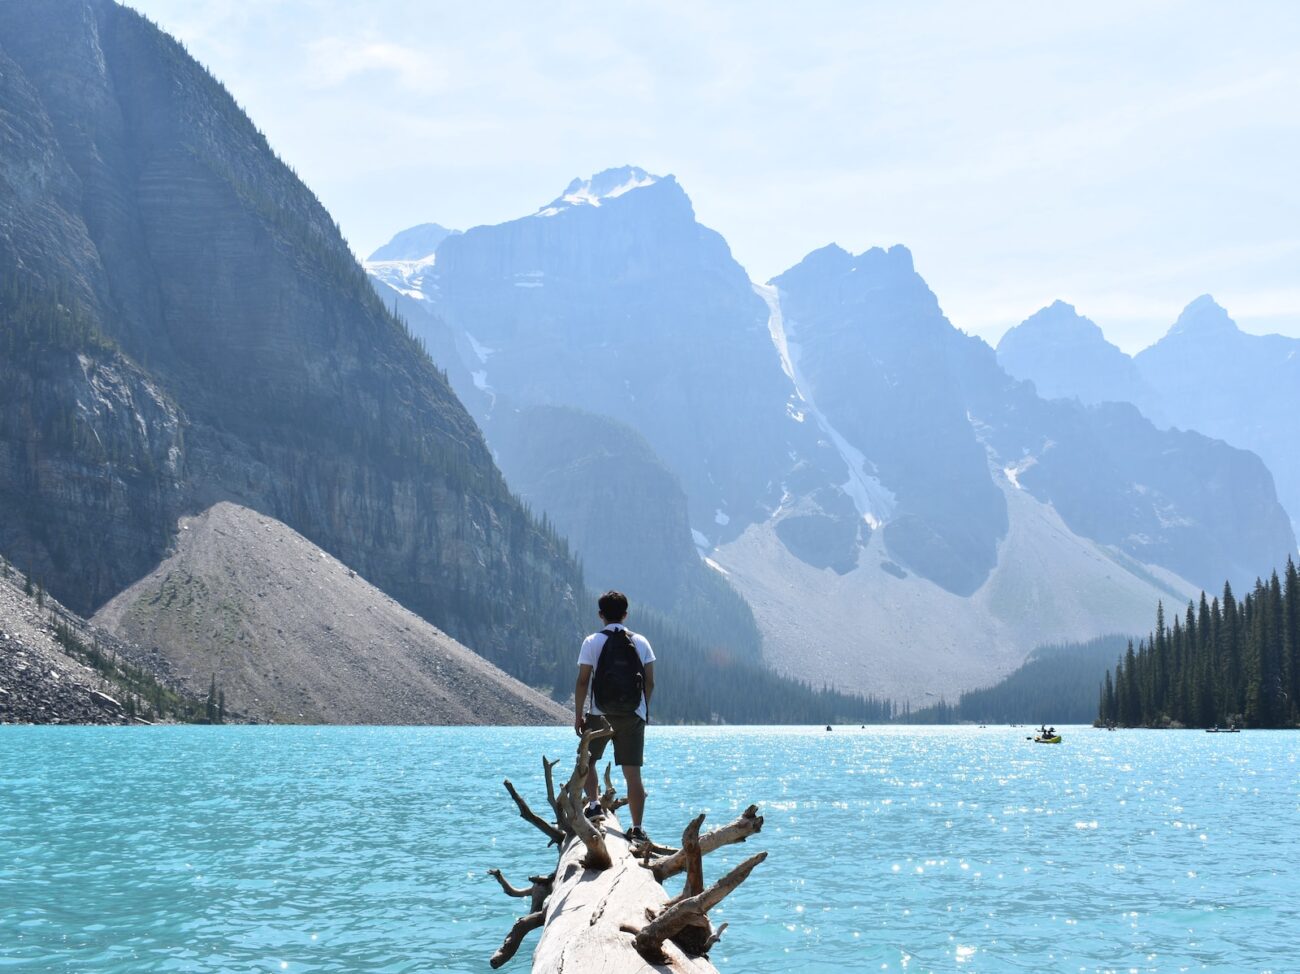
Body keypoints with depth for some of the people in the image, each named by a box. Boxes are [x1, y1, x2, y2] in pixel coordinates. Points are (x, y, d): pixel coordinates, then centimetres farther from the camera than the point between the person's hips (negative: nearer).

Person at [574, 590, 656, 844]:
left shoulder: (592, 642, -2)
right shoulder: (641, 642, 6)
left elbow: (582, 682, -5)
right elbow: (650, 682, 6)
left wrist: (578, 714, 3)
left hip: (601, 713, -2)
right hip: (634, 714, 2)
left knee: (587, 760, 20)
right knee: (633, 773, 2)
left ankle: (594, 804, 4)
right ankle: (637, 828, -1)